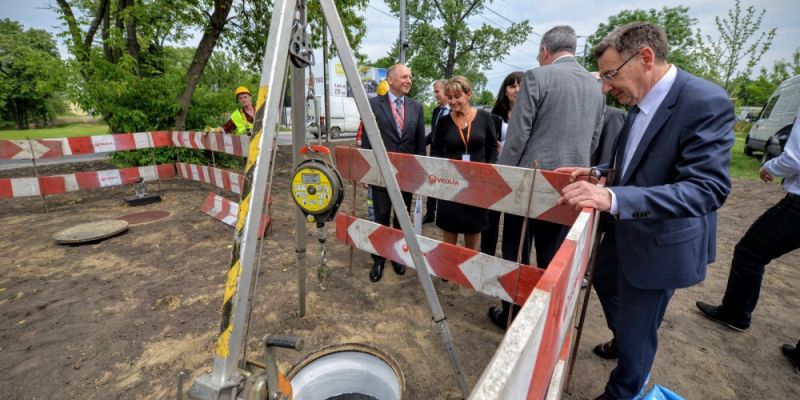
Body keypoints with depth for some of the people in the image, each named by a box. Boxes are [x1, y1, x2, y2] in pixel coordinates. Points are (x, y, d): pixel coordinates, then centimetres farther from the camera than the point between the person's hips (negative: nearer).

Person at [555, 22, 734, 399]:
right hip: (624, 228, 9)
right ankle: (623, 340, 58)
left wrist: (613, 198, -42)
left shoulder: (706, 101, -23)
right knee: (604, 281, 29)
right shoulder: (640, 102, 2)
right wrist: (599, 173, -2)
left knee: (637, 328, 9)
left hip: (660, 242, -8)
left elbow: (707, 188, -31)